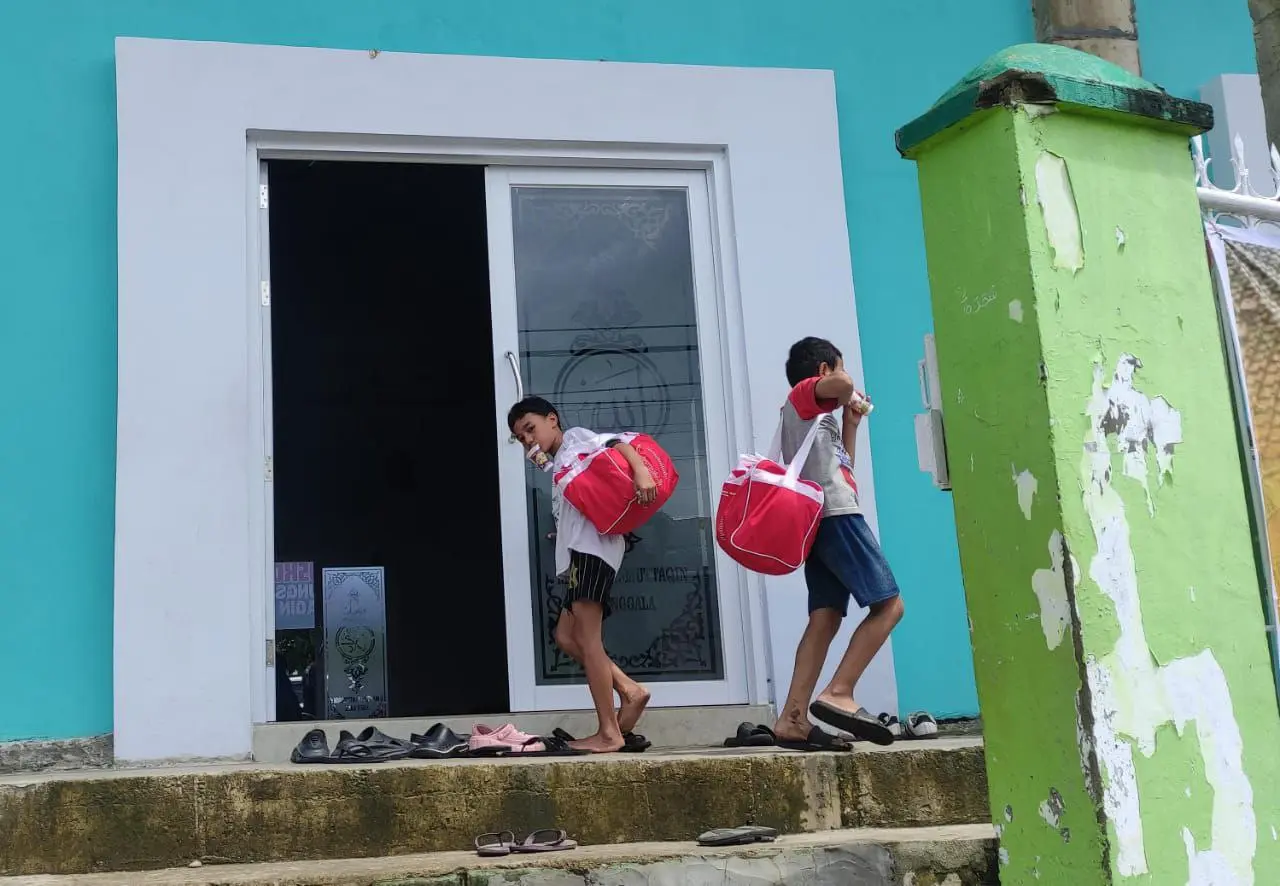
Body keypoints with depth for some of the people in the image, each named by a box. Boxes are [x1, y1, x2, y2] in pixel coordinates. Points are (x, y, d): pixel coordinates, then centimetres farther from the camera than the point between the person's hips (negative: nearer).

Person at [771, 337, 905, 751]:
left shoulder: (815, 417, 31)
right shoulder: (804, 395, 3)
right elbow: (841, 385, -22)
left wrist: (850, 421, 31)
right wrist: (847, 394, 1)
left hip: (822, 521, 9)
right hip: (837, 516, -9)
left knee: (825, 619, -2)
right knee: (889, 605, -10)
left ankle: (793, 719, -11)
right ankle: (838, 693, -19)